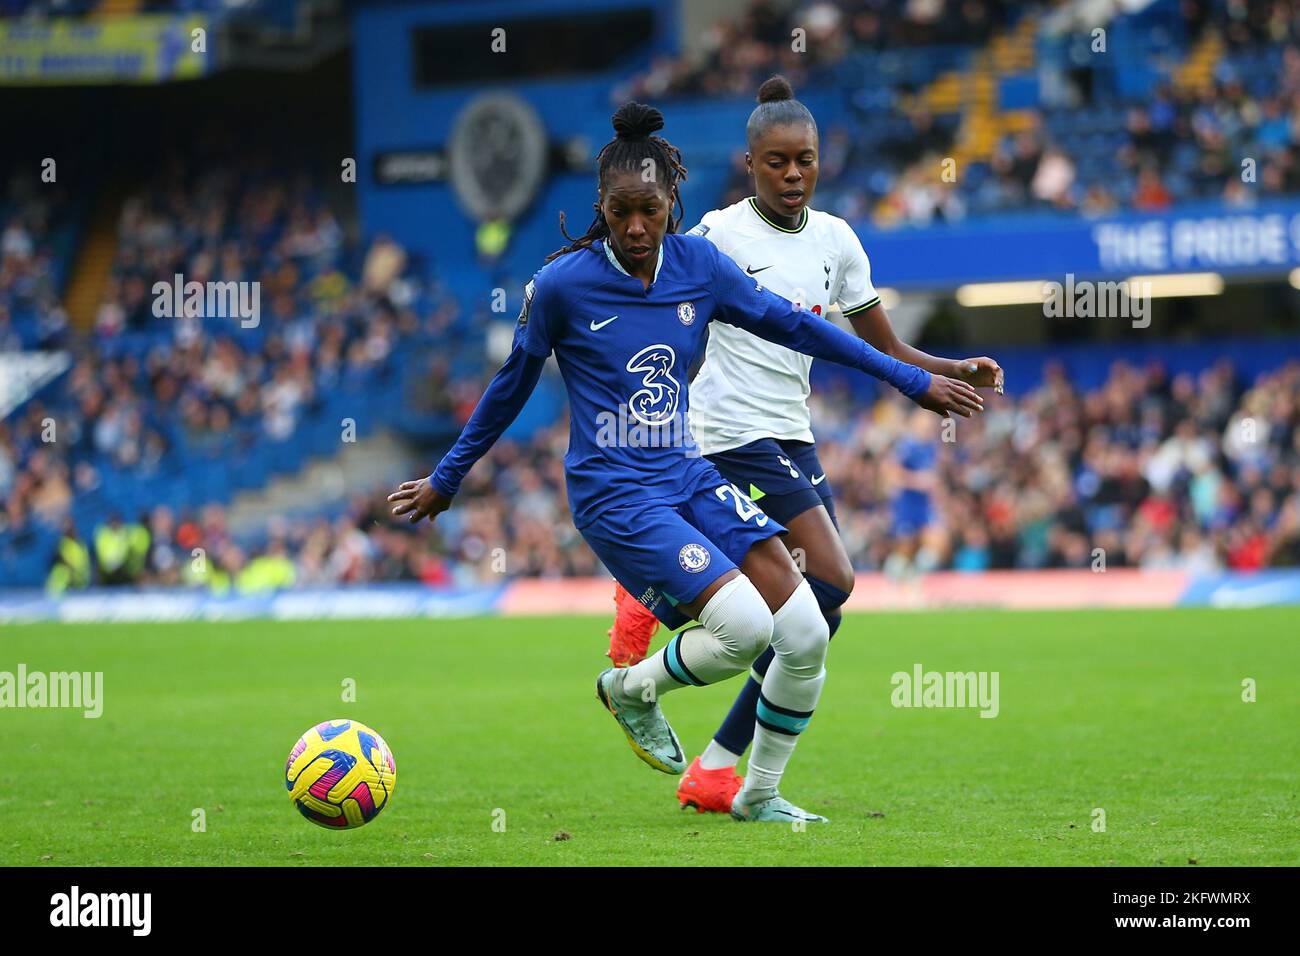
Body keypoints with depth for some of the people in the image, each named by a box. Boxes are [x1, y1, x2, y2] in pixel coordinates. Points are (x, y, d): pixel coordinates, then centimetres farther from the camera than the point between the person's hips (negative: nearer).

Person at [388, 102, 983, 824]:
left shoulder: (698, 265, 0)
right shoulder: (562, 284, -10)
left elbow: (792, 326, 10)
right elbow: (512, 386, 3)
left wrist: (915, 382, 13)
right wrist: (445, 480, 14)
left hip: (686, 476, 5)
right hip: (613, 493, -5)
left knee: (807, 635, -7)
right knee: (745, 628, -23)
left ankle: (758, 797, 13)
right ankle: (632, 689, 8)